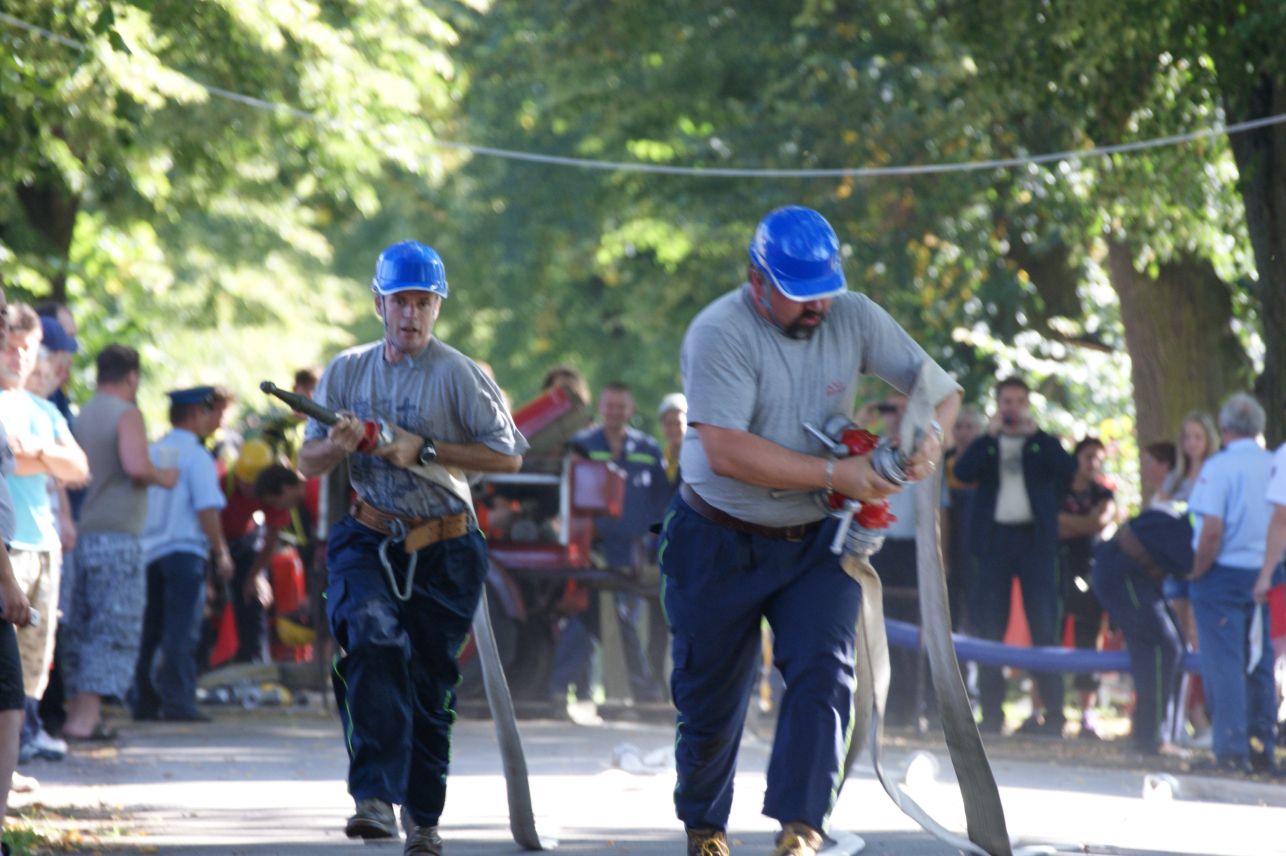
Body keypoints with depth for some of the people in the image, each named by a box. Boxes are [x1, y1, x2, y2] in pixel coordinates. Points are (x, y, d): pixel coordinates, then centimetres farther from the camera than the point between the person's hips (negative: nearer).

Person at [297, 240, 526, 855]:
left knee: (431, 682, 5)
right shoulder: (346, 371, 5)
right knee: (373, 643, -25)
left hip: (444, 550, -1)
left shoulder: (458, 374, -6)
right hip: (369, 542, 1)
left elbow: (508, 455, -9)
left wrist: (424, 450, -17)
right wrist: (340, 445, -15)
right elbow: (307, 463, 8)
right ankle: (376, 799, -32)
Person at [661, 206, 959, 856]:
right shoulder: (720, 334, -20)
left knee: (823, 674, -17)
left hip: (815, 541, 3)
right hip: (720, 544, -3)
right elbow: (727, 453, -29)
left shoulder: (852, 318, -4)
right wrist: (833, 474, -29)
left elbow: (937, 386, 6)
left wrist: (928, 436, -18)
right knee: (710, 698, 7)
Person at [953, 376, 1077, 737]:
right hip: (994, 538, 1)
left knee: (1044, 624, -6)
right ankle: (991, 712, 1)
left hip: (1036, 537, -1)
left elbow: (1068, 468, -7)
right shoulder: (986, 445, 14)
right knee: (989, 625, -1)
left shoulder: (1044, 444, 12)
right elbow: (963, 472, -6)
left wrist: (1034, 432, -8)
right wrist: (991, 433, -8)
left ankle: (1053, 712, -6)